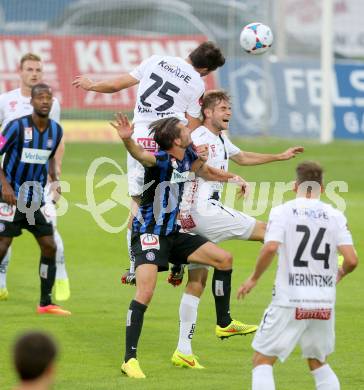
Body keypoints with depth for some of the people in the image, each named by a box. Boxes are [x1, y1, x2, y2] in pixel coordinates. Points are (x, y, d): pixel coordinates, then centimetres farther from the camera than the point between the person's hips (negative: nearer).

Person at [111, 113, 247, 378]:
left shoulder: (187, 156, 4)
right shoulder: (162, 160, -21)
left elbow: (205, 171, 27)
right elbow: (140, 155, -44)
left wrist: (232, 178, 14)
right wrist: (127, 139, -65)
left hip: (172, 233, 9)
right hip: (149, 234, -9)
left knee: (224, 259, 8)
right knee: (145, 292, -21)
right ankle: (130, 359, -16)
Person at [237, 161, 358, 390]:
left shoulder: (282, 211, -3)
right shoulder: (335, 216, 4)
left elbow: (270, 249, -18)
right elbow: (352, 260, -5)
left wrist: (254, 279, -2)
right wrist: (340, 274, 18)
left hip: (290, 302, -3)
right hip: (324, 303, 3)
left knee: (263, 361, 5)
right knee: (318, 363, 21)